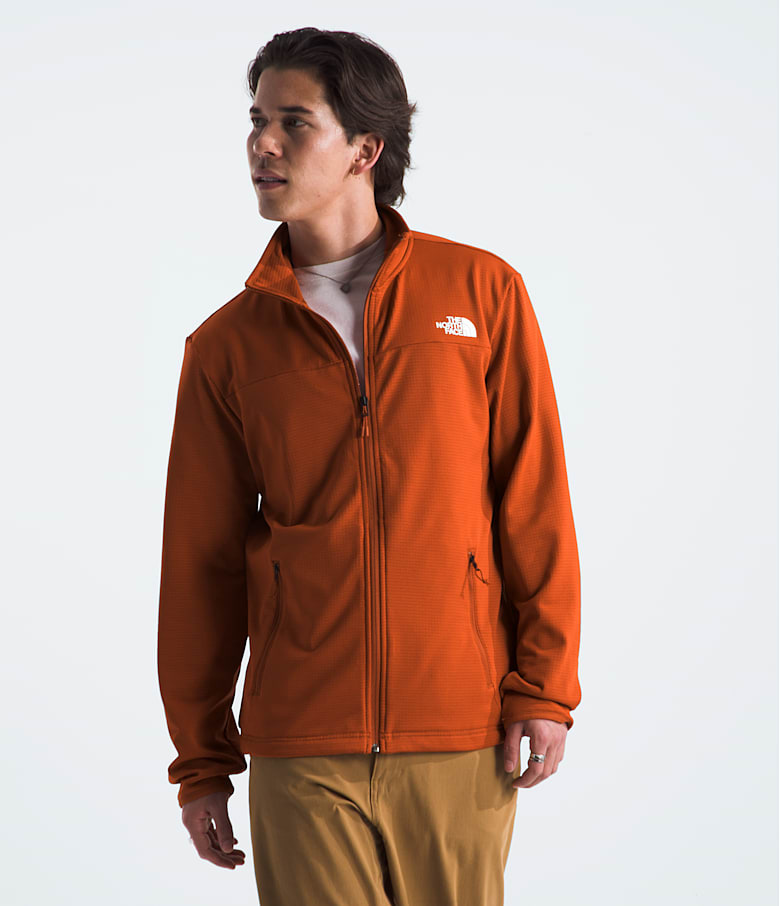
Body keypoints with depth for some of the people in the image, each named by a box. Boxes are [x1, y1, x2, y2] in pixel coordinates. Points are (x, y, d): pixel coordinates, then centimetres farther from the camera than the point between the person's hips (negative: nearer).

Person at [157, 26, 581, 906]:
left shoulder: (481, 291, 3)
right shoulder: (227, 345, 5)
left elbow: (534, 501, 3)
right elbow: (200, 562, 8)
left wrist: (544, 687, -2)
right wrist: (201, 760, 8)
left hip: (462, 734, 0)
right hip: (300, 747, 1)